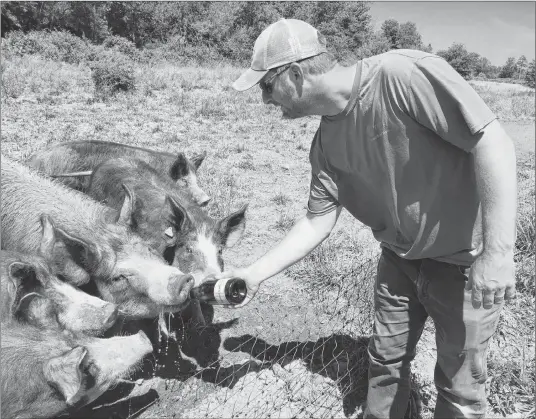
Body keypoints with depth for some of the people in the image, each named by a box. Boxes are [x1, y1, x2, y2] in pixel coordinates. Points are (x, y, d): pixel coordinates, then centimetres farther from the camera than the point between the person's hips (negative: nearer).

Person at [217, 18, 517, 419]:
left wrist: (497, 250, -27)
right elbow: (317, 222, 1)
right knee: (385, 360, 19)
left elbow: (493, 139, -26)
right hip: (400, 259, 6)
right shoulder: (326, 144, -4)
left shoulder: (401, 73, -26)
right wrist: (255, 274, -2)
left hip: (467, 259, -5)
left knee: (458, 383, 11)